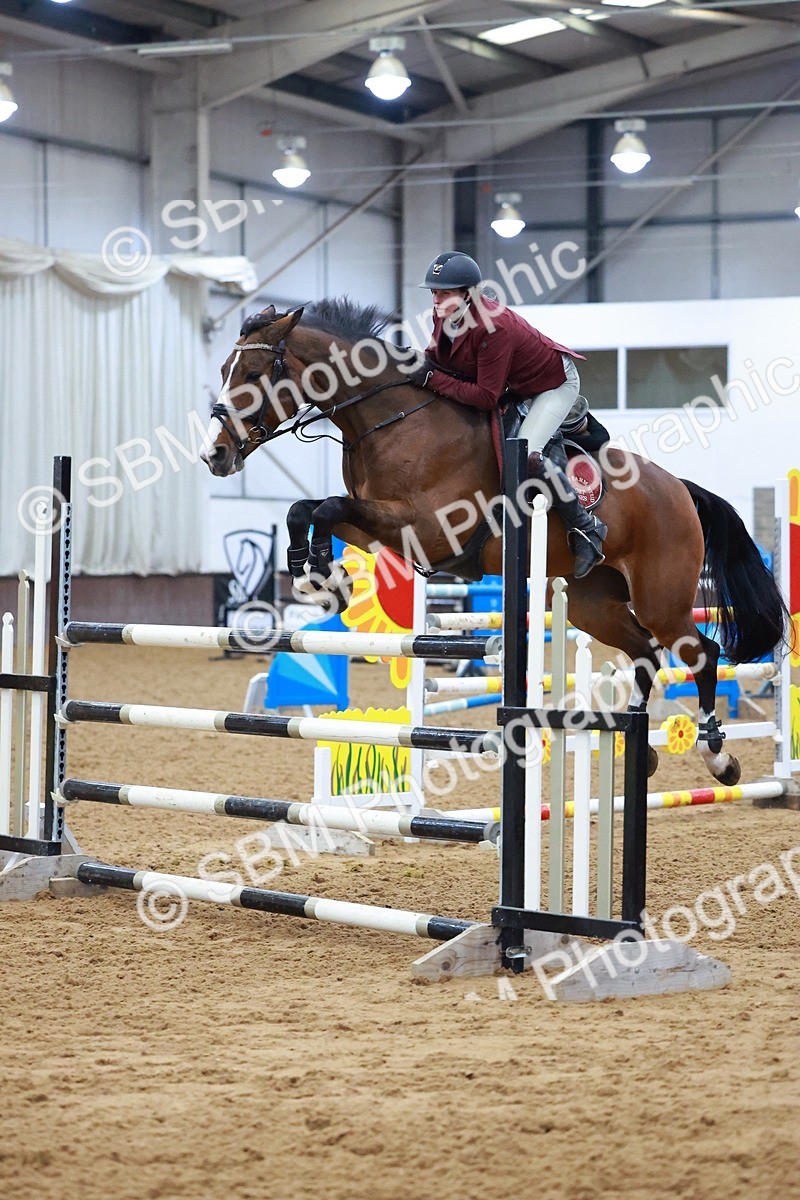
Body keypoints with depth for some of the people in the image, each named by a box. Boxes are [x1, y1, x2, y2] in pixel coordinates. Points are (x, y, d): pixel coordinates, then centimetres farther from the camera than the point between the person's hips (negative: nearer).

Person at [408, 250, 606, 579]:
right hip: (514, 382, 9)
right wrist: (424, 362, -18)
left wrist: (433, 379, -38)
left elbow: (486, 397, -36)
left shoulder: (493, 327, -38)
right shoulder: (444, 316, -13)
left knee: (527, 455, -26)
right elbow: (439, 351, 6)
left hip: (555, 382, -9)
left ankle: (586, 528, -12)